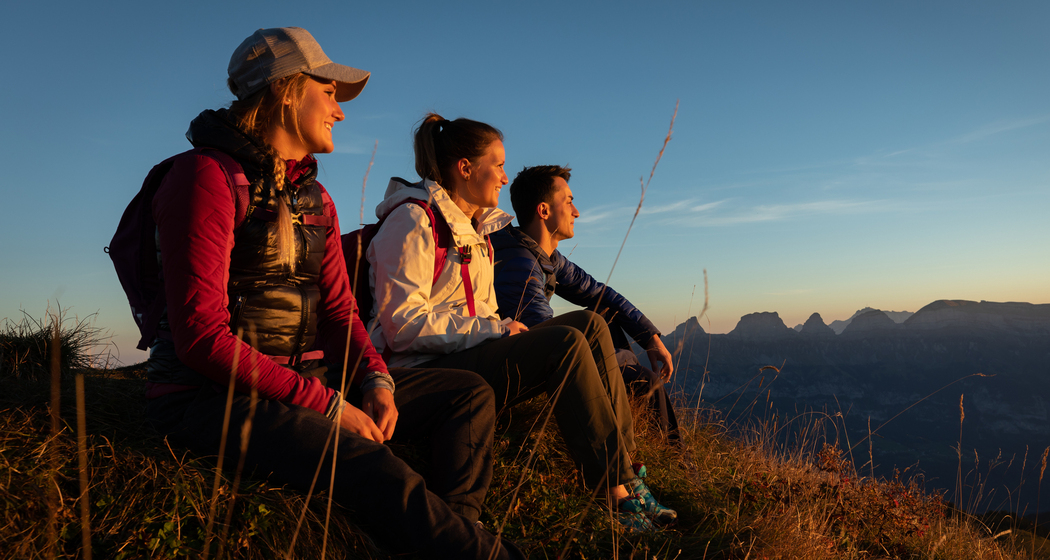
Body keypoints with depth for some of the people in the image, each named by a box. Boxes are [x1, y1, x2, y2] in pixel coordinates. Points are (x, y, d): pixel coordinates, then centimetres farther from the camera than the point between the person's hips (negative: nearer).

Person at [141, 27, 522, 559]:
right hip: (214, 395, -8)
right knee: (375, 473, -32)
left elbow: (338, 310, 13)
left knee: (470, 393, -1)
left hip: (308, 377, 8)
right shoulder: (206, 175, -10)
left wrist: (376, 380, -7)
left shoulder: (315, 197, 15)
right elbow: (202, 337, -18)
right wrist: (326, 404, -20)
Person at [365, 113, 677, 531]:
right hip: (423, 373, -9)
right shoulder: (413, 218, -9)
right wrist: (495, 330, -18)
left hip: (473, 353, 9)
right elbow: (404, 324, -18)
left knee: (589, 325, -7)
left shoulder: (475, 226, 21)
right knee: (565, 343, -25)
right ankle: (619, 494, -20)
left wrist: (504, 330, 3)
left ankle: (624, 469, -10)